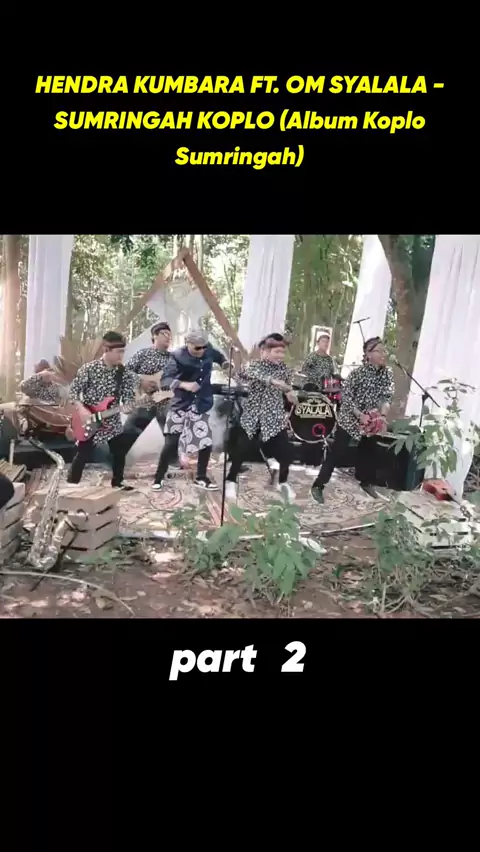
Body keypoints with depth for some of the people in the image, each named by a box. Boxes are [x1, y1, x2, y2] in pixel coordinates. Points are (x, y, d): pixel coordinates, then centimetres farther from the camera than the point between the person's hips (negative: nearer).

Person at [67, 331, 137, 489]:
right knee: (83, 455, -1)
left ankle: (117, 483, 31)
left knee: (120, 453, 11)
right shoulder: (89, 368, -12)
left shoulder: (124, 373, -4)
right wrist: (81, 409, -20)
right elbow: (73, 390, -7)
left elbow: (128, 395, -4)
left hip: (112, 422, 4)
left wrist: (127, 406, -27)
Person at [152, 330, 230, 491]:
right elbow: (165, 380, -25)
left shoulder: (209, 351, -3)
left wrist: (226, 365, 0)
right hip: (181, 405, -4)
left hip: (201, 405, 4)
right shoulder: (177, 356, -17)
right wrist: (184, 385, -41)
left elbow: (219, 357, 21)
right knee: (171, 444, 0)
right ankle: (158, 478, 18)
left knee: (206, 442, 4)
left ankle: (201, 478, 22)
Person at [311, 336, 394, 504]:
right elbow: (346, 396, -17)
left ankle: (367, 483, 40)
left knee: (370, 451, 18)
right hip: (350, 419, -6)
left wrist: (383, 415, -17)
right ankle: (318, 486, 1)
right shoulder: (358, 373, -18)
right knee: (336, 452, -5)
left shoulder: (388, 373, -2)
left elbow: (387, 396, -1)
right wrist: (360, 415, -24)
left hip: (372, 420, 6)